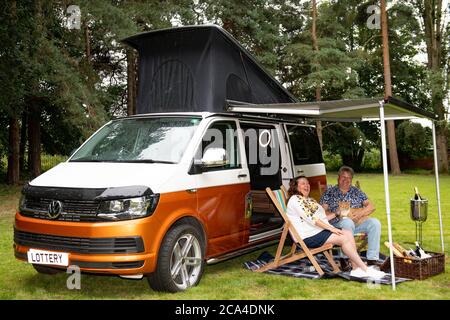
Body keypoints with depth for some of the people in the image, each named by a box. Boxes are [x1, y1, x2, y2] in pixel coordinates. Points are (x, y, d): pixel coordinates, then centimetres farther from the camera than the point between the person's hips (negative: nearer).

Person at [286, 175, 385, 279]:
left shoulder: (311, 200, 25)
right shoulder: (295, 199, -6)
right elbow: (310, 218, -16)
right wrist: (330, 228, -18)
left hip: (320, 230, 9)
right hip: (308, 236, -9)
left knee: (348, 234, -12)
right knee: (344, 238, -20)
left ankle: (356, 269, -19)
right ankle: (366, 270, -17)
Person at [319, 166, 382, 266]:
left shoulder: (356, 191, 21)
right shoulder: (329, 193, 11)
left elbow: (371, 206, 13)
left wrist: (360, 213, -7)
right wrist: (336, 213, -14)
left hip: (358, 222, 4)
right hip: (339, 223, -4)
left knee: (375, 222, -22)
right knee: (348, 222, -38)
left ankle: (372, 258, -22)